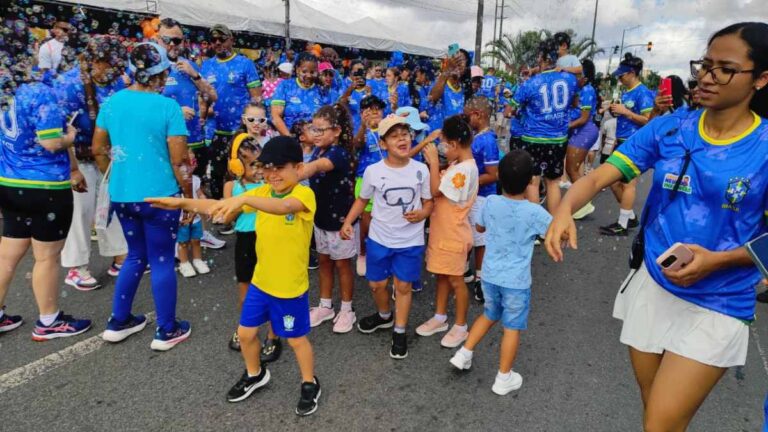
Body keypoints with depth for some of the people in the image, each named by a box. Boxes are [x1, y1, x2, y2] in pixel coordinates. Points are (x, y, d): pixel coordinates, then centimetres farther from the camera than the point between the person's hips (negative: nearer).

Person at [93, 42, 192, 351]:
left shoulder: (112, 101, 3)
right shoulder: (168, 106, -13)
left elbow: (98, 149, 12)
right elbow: (179, 161, -13)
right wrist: (189, 197, -2)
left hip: (121, 194, 6)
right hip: (158, 196, -6)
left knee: (136, 255, 22)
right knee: (162, 261, 6)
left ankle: (118, 323, 30)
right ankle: (166, 331, 18)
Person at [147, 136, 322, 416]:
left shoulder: (304, 195, -20)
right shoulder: (262, 192, -1)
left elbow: (283, 207, -44)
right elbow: (220, 207, -4)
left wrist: (243, 199, -57)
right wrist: (182, 203, -16)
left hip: (290, 287, -6)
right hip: (260, 281, 6)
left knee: (296, 339, 11)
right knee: (245, 333, 17)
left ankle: (309, 384, 36)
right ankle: (254, 374, 45)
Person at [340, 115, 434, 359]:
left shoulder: (420, 170, -8)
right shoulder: (373, 171, -9)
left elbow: (429, 202, 2)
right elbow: (362, 200, 5)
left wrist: (421, 214, -20)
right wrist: (347, 222, -7)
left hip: (411, 240, -1)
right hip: (379, 238, 1)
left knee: (403, 286, 8)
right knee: (376, 284, 15)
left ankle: (399, 332, 27)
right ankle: (384, 316, 45)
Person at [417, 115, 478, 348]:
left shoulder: (465, 169, -24)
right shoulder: (457, 166, 6)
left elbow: (436, 191, -24)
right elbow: (441, 186, 7)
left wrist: (433, 161, -20)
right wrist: (433, 163, -3)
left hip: (453, 234, -9)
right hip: (442, 231, 9)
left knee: (455, 280, 5)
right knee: (442, 275, 19)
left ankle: (461, 326, 21)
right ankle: (440, 318, 34)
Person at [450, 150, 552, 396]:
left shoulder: (490, 203, -8)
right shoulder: (534, 212, -18)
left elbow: (481, 227, 11)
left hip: (490, 275, 4)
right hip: (516, 281, -4)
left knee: (489, 315, 27)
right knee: (512, 328, 11)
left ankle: (464, 353, 30)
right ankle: (504, 378, 23)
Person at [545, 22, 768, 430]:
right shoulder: (667, 129, -4)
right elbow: (598, 176, -11)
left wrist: (718, 260, -21)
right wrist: (565, 207, -32)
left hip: (716, 307, -3)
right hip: (651, 287, 3)